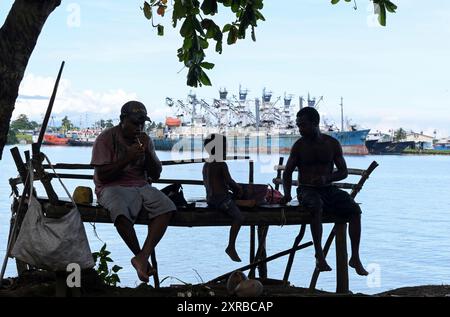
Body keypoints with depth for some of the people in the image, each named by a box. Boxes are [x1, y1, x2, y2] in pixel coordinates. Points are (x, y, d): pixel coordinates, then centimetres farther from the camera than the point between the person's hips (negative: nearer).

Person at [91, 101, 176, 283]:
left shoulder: (145, 140, 12)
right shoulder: (106, 138, -3)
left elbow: (156, 175, 10)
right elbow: (102, 175, -9)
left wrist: (147, 152, -6)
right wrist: (127, 158, -18)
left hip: (141, 186, 5)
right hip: (112, 187, -5)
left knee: (166, 206, -27)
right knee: (121, 212, -39)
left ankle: (142, 257, -33)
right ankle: (142, 258, -20)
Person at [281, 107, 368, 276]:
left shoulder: (332, 143, 4)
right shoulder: (299, 145, 3)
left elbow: (344, 172, 5)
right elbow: (287, 172, 5)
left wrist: (327, 178, -16)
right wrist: (287, 193, -13)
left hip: (329, 189, 3)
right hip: (307, 190, -2)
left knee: (355, 209, -22)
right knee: (317, 207, -38)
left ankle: (355, 257, -17)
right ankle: (319, 255, -36)